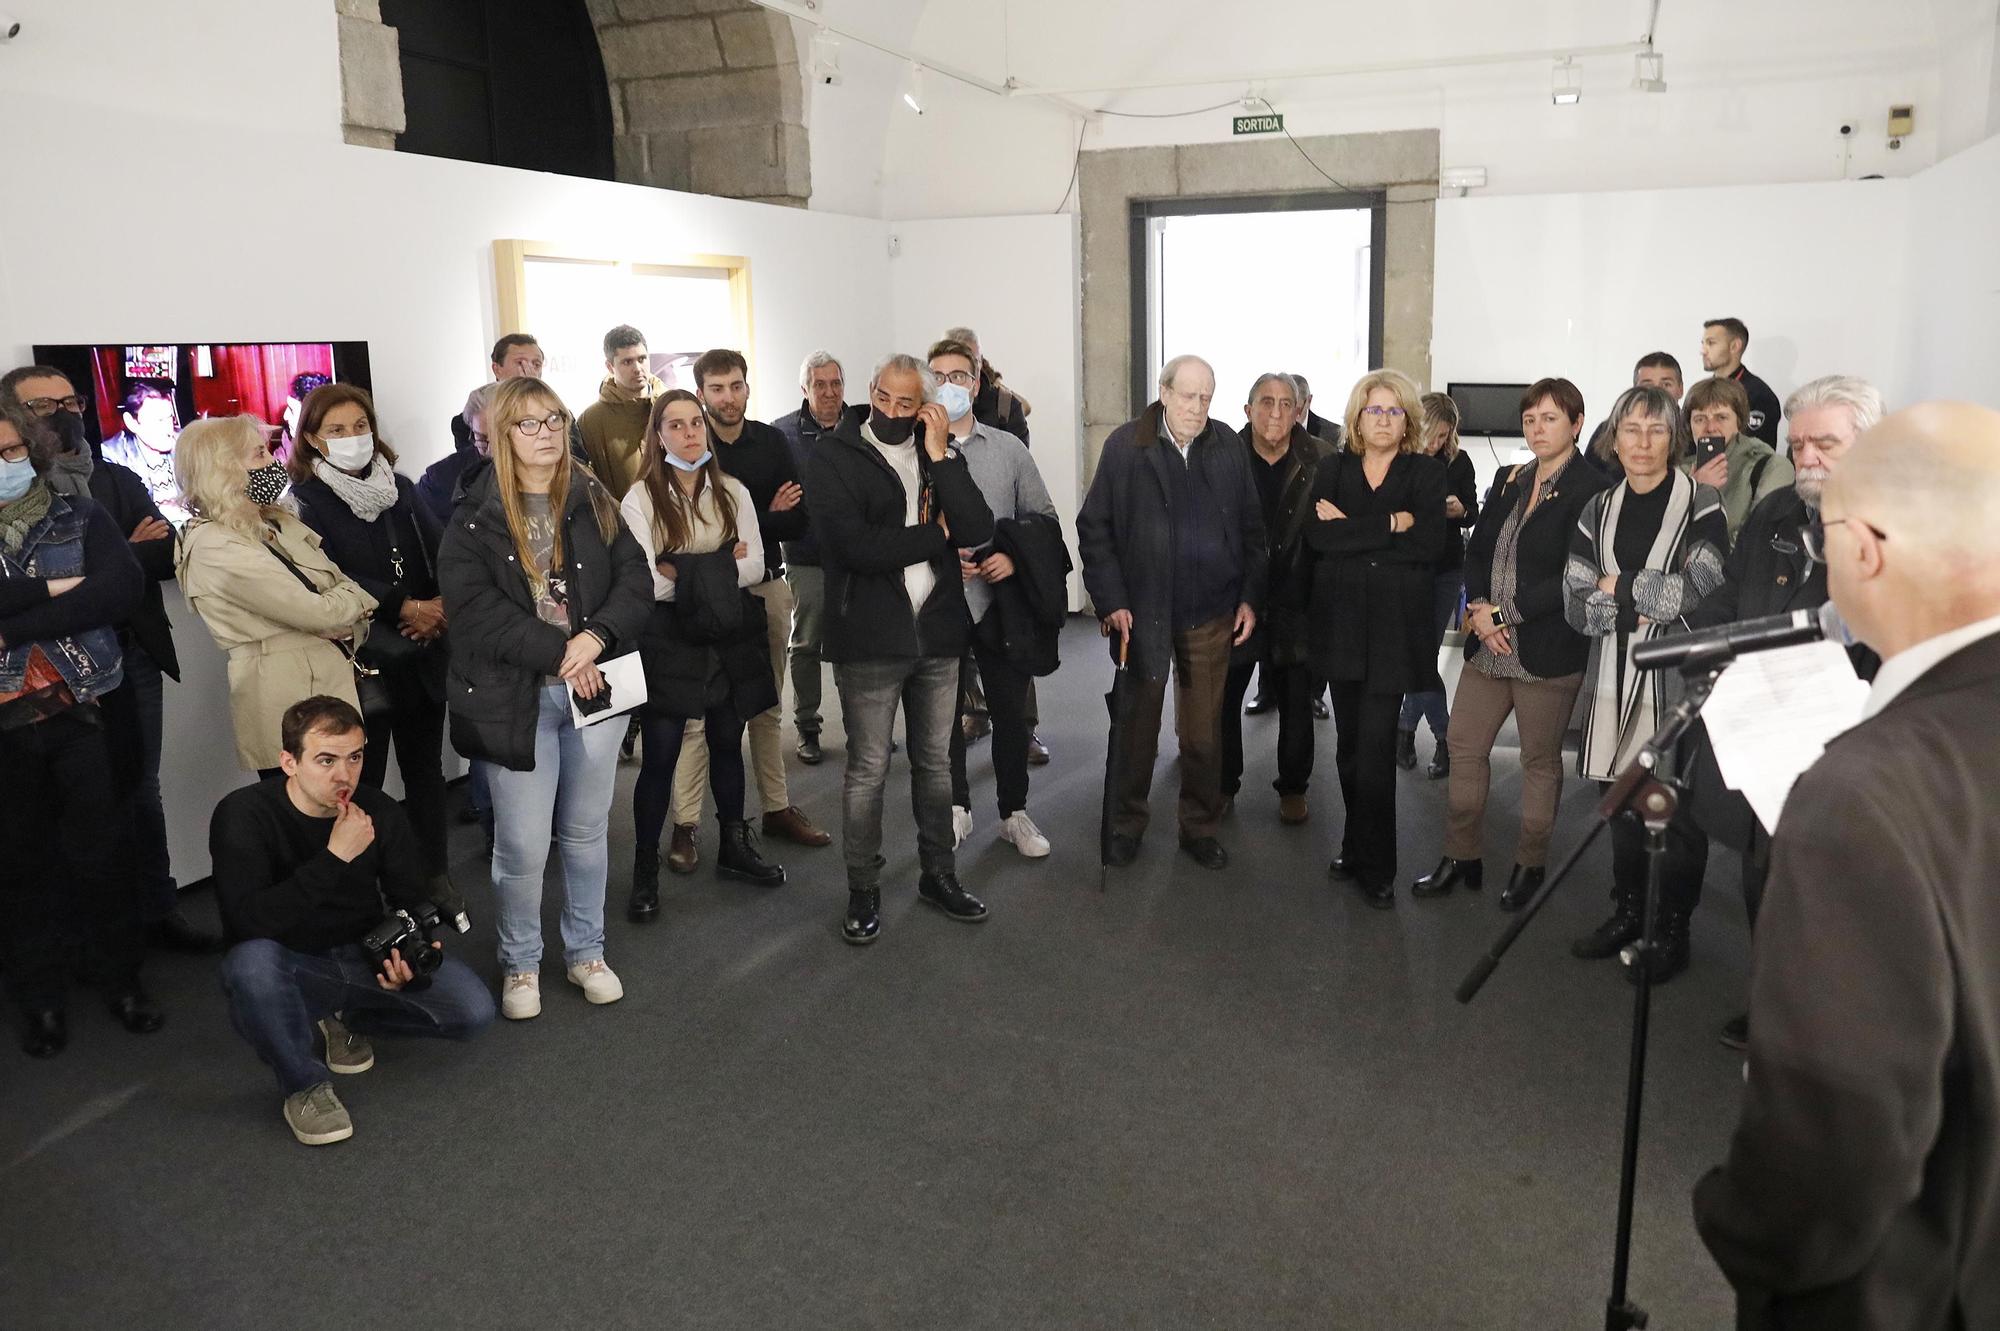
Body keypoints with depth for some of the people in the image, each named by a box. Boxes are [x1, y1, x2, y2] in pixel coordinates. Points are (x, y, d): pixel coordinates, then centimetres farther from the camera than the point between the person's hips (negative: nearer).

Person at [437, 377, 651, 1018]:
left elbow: (635, 579, 0)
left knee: (588, 832, 14)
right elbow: (473, 607, -13)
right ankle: (519, 964, 23)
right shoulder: (475, 518, -3)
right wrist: (558, 652, -18)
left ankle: (586, 952, 31)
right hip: (517, 697, -3)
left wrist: (596, 638, -17)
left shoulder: (594, 503, 6)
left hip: (596, 687, 3)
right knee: (522, 845, 1)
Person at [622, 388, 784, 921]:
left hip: (730, 638, 4)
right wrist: (721, 567, -13)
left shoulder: (732, 491, 5)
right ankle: (645, 869, 11)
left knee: (727, 743, 16)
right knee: (660, 757, -2)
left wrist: (686, 571, -14)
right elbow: (647, 582, -14)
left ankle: (735, 847, 33)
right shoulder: (640, 498, -6)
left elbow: (756, 566, -1)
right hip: (670, 642, -4)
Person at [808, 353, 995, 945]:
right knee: (868, 770, 5)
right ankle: (863, 891, 19)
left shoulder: (939, 453, 6)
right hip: (869, 640, -4)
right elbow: (859, 547, -20)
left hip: (937, 633, 4)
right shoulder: (835, 458, -6)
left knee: (935, 762, 16)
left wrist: (940, 456, -13)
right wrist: (937, 533, -10)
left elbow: (977, 531, -9)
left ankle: (939, 874, 31)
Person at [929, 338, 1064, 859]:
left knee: (1011, 709, 10)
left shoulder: (1009, 448, 4)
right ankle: (956, 809, 29)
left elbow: (1043, 517, 8)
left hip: (999, 601, 2)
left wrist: (1014, 557, -9)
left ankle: (1014, 812, 26)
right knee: (944, 713, 11)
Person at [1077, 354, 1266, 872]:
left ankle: (1200, 826, 27)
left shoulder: (1228, 447, 1)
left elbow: (1251, 528, 7)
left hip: (1211, 615, 2)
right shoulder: (1125, 446, -6)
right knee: (1138, 726, 11)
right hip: (1143, 612, -2)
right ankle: (1127, 822, 28)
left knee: (1204, 731, 11)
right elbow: (1094, 528, -5)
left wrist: (1250, 598, 3)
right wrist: (1111, 602, -10)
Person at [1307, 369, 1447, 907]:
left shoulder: (1426, 472, 4)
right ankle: (1360, 849, 24)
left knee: (1375, 746, -7)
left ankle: (1374, 865, 4)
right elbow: (1316, 535, -8)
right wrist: (1390, 526, -13)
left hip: (1395, 625, -3)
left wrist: (1350, 529, -10)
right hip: (1342, 621, 3)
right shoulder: (1334, 470, 9)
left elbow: (1429, 543, -11)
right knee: (1350, 743, 9)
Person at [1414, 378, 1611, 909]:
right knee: (1464, 746, 9)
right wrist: (1478, 609, -7)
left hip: (1547, 651, -6)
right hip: (1490, 644, 6)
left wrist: (1502, 611, -16)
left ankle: (1530, 864, 25)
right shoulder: (1509, 482, 11)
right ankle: (1462, 857, 23)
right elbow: (1477, 551, 11)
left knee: (1540, 760, 9)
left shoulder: (1590, 491, -11)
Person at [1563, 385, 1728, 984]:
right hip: (1615, 678, 4)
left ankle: (1672, 931, 17)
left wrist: (1617, 585, -7)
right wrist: (1644, 604, -12)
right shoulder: (1598, 511, 9)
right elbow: (1576, 603, 2)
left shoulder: (1702, 505, -4)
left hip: (1679, 679, -4)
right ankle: (1626, 912, 28)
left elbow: (1700, 590, -16)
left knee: (1678, 807, 2)